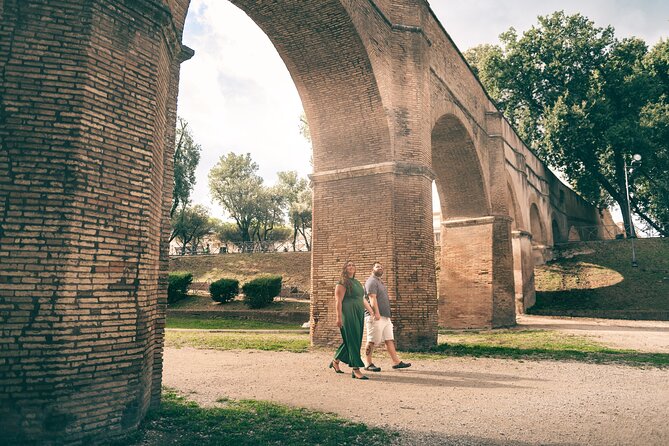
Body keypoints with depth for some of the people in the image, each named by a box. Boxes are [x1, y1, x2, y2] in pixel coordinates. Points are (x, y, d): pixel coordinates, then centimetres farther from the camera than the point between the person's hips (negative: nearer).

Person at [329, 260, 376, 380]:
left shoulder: (357, 282, 19)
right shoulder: (342, 283, -5)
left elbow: (363, 299, 24)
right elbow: (338, 301, -12)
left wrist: (372, 312, 22)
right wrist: (339, 317, -18)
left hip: (359, 315, 9)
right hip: (348, 315, -8)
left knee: (355, 341, 13)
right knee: (352, 341, -8)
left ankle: (335, 361, 29)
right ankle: (356, 370, -6)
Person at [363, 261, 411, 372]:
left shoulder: (380, 282, 23)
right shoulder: (371, 281, -8)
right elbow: (372, 298, -19)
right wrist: (376, 313, -26)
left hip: (385, 317, 10)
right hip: (375, 317, -10)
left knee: (390, 340, 7)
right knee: (372, 341, -3)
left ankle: (396, 362, 8)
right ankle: (368, 364, 3)